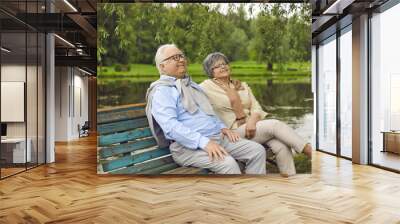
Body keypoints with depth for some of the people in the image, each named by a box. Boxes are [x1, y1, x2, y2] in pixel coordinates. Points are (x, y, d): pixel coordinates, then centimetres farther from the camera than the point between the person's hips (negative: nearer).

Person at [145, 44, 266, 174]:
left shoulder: (191, 84, 23)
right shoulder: (161, 91, -6)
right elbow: (171, 125, -20)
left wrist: (222, 127, 10)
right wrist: (203, 142, -28)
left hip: (217, 137, 9)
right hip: (189, 145, -8)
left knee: (257, 150, -6)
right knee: (228, 163, -31)